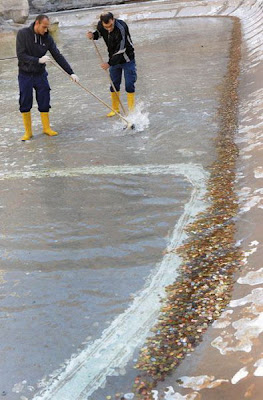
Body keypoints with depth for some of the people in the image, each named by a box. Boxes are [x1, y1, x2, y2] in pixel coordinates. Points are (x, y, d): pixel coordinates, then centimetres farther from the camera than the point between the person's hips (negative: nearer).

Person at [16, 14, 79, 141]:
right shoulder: (23, 34, -12)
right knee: (25, 104, 3)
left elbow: (58, 56, -3)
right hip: (25, 75, -2)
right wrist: (38, 60, -28)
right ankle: (28, 132, 15)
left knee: (44, 103, 4)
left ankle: (46, 128, 20)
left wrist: (71, 73, -8)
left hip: (41, 75, 3)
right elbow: (21, 55, -18)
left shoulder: (47, 38, -3)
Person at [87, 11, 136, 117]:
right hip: (114, 59, 6)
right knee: (114, 84, 10)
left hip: (127, 59, -5)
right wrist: (93, 35, -11)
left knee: (129, 85, -5)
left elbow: (121, 50, -29)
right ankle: (115, 109, 23)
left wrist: (109, 63, -27)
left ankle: (131, 110, 5)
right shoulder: (100, 25, -13)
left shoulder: (121, 27, -31)